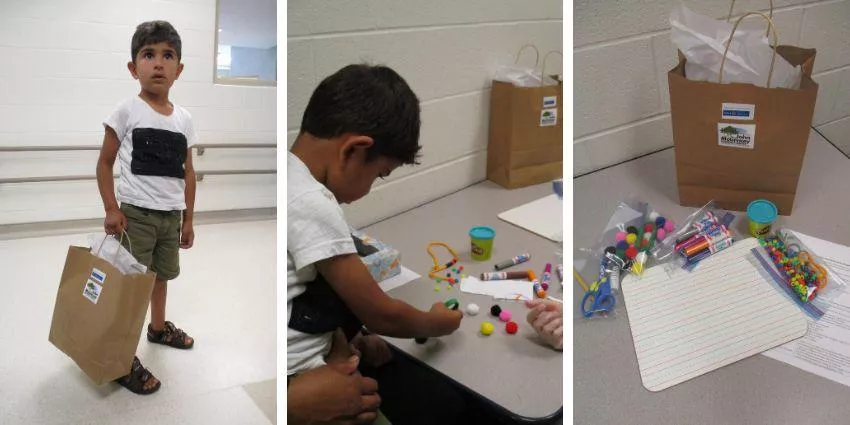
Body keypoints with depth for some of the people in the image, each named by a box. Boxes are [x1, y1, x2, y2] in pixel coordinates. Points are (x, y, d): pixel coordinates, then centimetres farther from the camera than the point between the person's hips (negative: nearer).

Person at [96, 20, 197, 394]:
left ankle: (159, 327, 43)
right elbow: (105, 162, -4)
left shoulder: (184, 119, 4)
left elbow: (188, 172, 9)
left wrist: (188, 219, 10)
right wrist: (111, 209, -12)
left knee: (161, 274, 22)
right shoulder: (126, 111, -8)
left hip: (171, 214, 5)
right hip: (136, 212, -5)